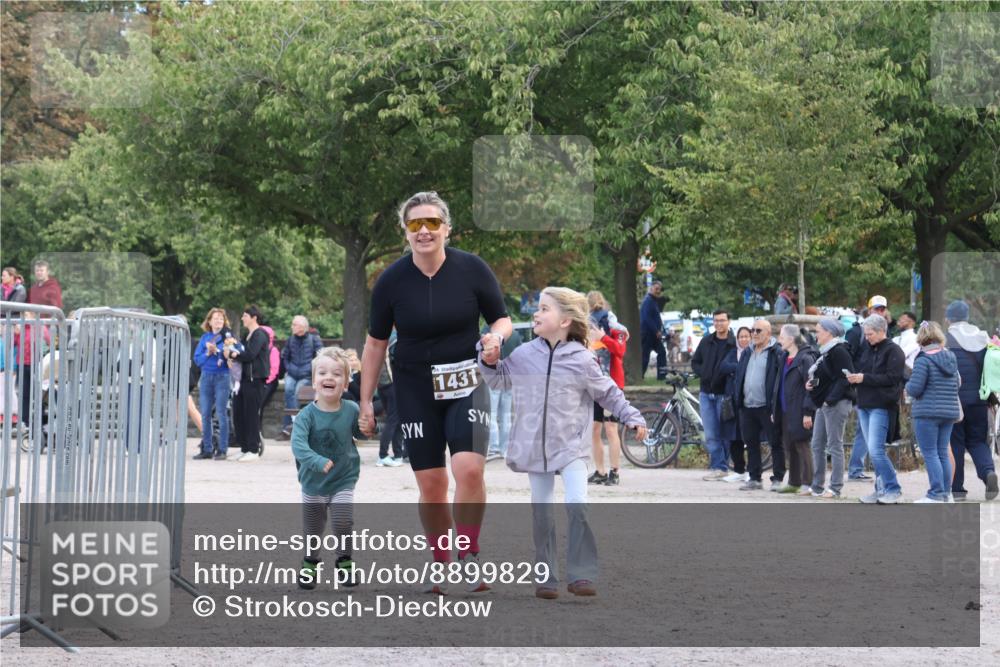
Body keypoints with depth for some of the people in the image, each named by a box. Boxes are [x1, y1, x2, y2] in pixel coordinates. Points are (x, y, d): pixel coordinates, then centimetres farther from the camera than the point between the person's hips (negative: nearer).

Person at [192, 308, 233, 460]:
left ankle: (222, 450, -2)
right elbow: (197, 359, 8)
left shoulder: (227, 336, 1)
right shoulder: (205, 338, 12)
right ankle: (207, 449, 11)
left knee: (221, 414, -6)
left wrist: (216, 350, -16)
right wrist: (208, 353, -9)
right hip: (206, 377, 4)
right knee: (205, 414, 4)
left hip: (222, 377, -4)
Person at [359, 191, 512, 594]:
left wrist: (496, 337, -18)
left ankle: (469, 558, -3)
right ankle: (441, 566, 15)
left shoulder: (472, 270, -6)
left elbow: (502, 320, 6)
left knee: (469, 469, -19)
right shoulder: (392, 281, -4)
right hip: (415, 390, 1)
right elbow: (376, 342, 6)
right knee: (430, 484, 0)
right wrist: (366, 402, 7)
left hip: (466, 385, -1)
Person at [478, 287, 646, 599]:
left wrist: (633, 418, 1)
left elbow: (609, 394, 6)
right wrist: (489, 362, 1)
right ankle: (546, 579, 13)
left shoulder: (582, 360, -6)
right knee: (541, 516, 6)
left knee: (577, 507, -18)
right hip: (535, 448, 3)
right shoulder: (524, 355, 2)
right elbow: (499, 379, 19)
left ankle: (581, 575, -12)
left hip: (570, 447, -3)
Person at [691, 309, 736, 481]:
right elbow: (695, 362, 17)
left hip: (724, 394, -5)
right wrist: (703, 374, 0)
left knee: (724, 434, 1)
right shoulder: (706, 342, 10)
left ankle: (719, 467, 7)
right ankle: (719, 467, 5)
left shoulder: (735, 344, -6)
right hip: (706, 394, 5)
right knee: (711, 435, 2)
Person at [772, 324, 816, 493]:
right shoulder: (784, 358, 14)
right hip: (786, 412, 8)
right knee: (790, 447, 12)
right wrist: (774, 409, 16)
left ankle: (808, 483, -1)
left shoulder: (805, 359, -12)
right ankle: (794, 482, 19)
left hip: (799, 412, -8)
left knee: (802, 445, -5)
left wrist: (808, 412, -20)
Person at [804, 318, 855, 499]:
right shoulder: (825, 352, 18)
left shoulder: (839, 352, -13)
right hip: (823, 404, 10)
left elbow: (845, 378, -20)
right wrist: (810, 383, 6)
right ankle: (817, 486, 19)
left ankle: (835, 488, -3)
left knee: (835, 446, -6)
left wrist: (831, 399, -22)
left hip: (836, 404, -10)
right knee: (817, 445, 12)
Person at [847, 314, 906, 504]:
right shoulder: (869, 351, 18)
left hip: (881, 406, -8)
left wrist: (864, 378, -17)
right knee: (873, 451, 8)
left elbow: (892, 378, -16)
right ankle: (881, 489, 13)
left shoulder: (893, 351, -7)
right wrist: (854, 377, 0)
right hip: (865, 405, 8)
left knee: (875, 450, -14)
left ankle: (893, 489, -6)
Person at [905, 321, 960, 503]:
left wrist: (907, 385, 5)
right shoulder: (951, 358, 8)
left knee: (930, 454, -2)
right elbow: (957, 384, 16)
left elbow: (914, 389, -16)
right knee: (943, 453, 14)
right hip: (949, 413, 7)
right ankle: (946, 493, 16)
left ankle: (937, 493, -6)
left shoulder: (924, 360, -13)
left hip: (927, 413, -7)